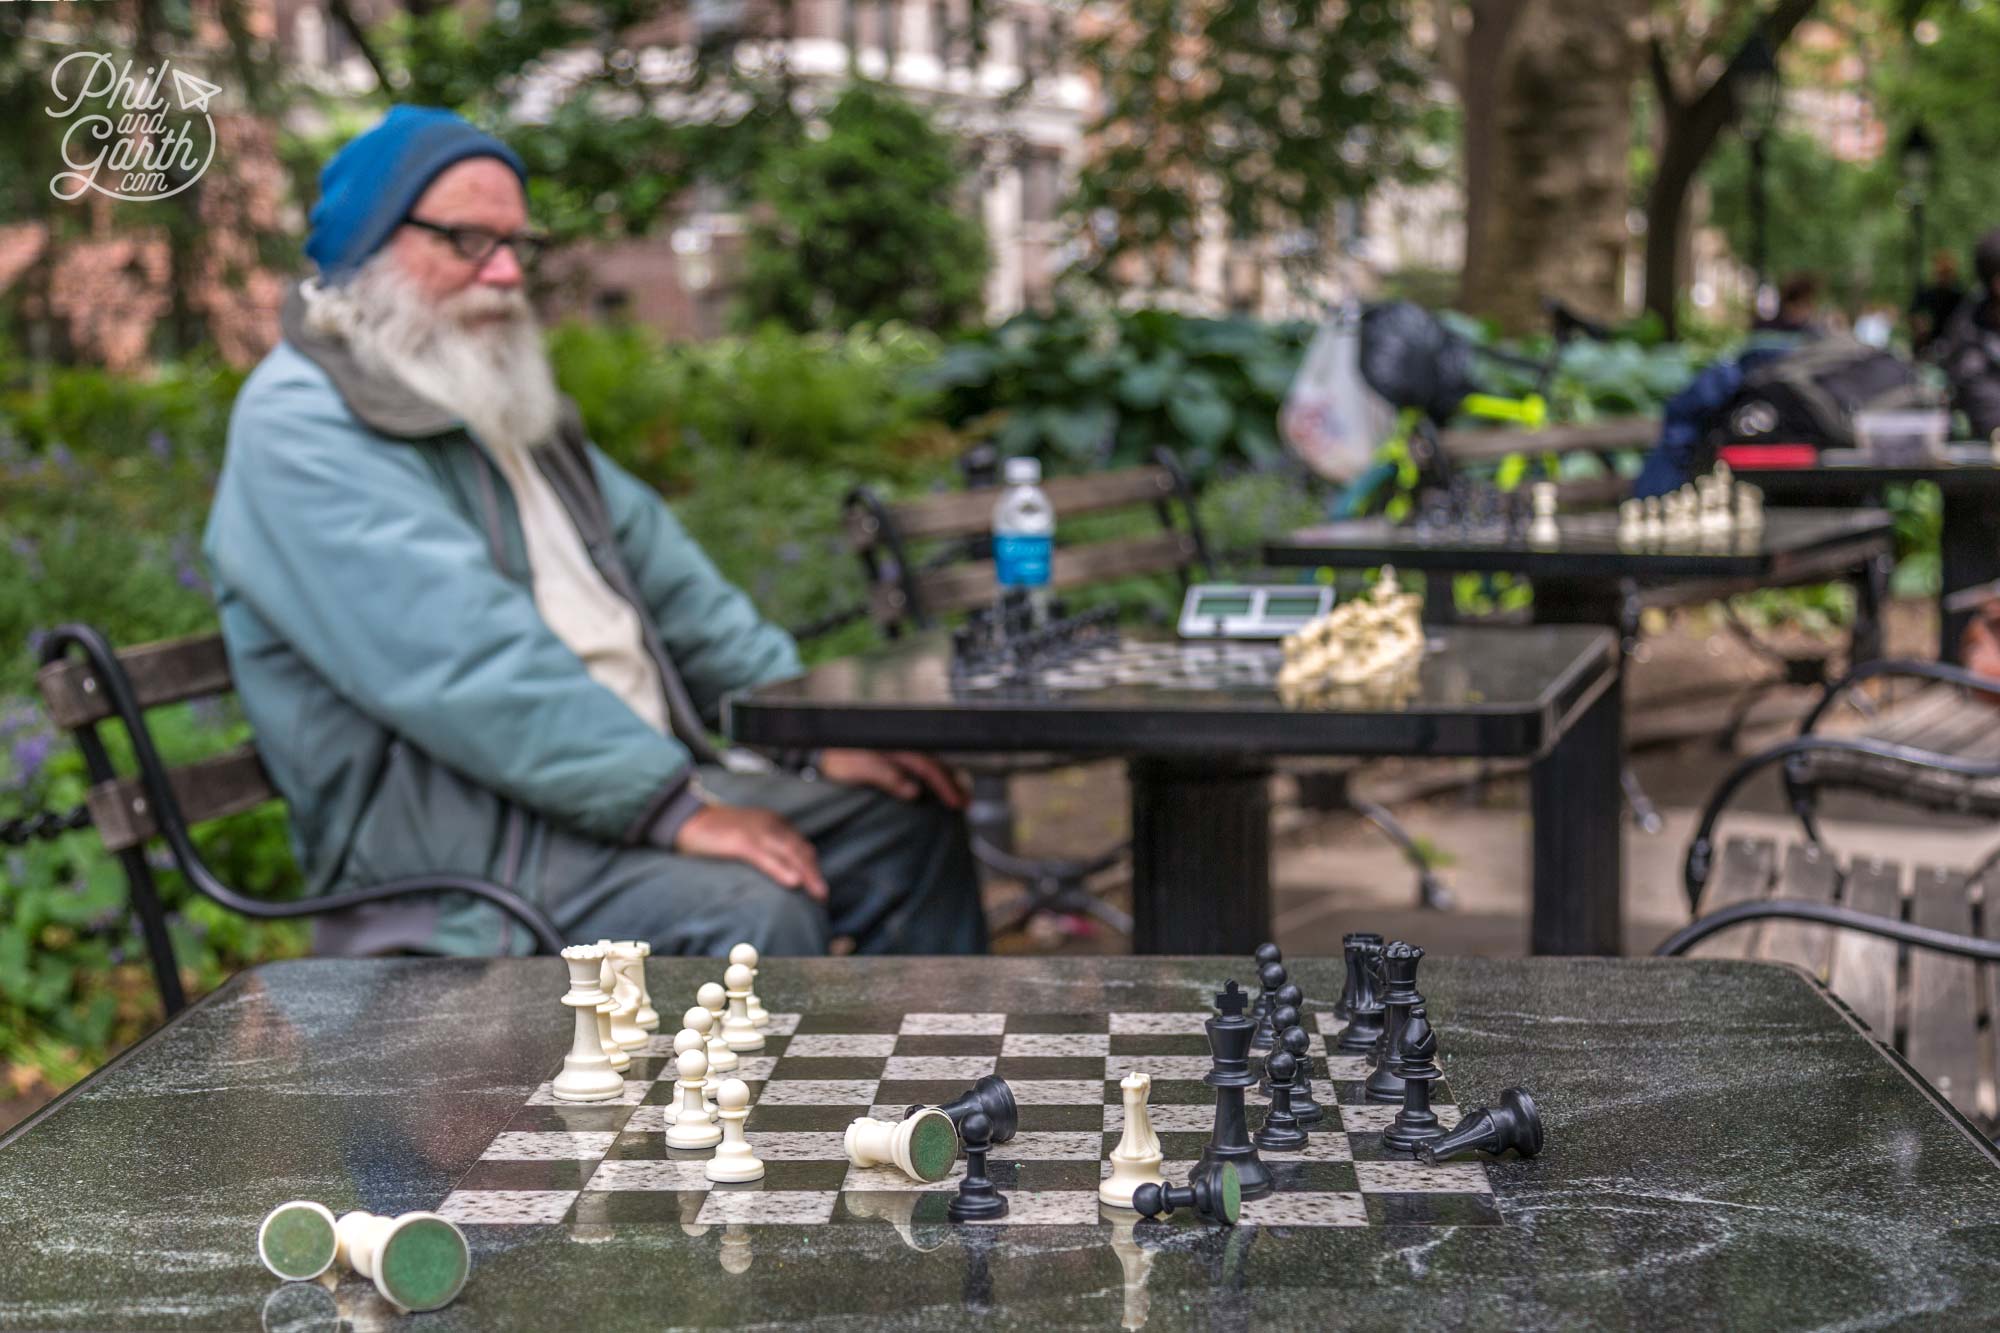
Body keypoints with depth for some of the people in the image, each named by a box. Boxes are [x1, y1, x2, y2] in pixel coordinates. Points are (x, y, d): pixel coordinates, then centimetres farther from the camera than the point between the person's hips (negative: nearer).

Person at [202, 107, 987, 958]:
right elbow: (466, 661, -23)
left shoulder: (503, 399, 19)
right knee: (752, 913, -30)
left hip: (628, 773, 10)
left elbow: (660, 571, 17)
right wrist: (673, 807, -28)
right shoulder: (298, 429, -12)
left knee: (910, 825, 4)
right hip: (451, 836, -9)